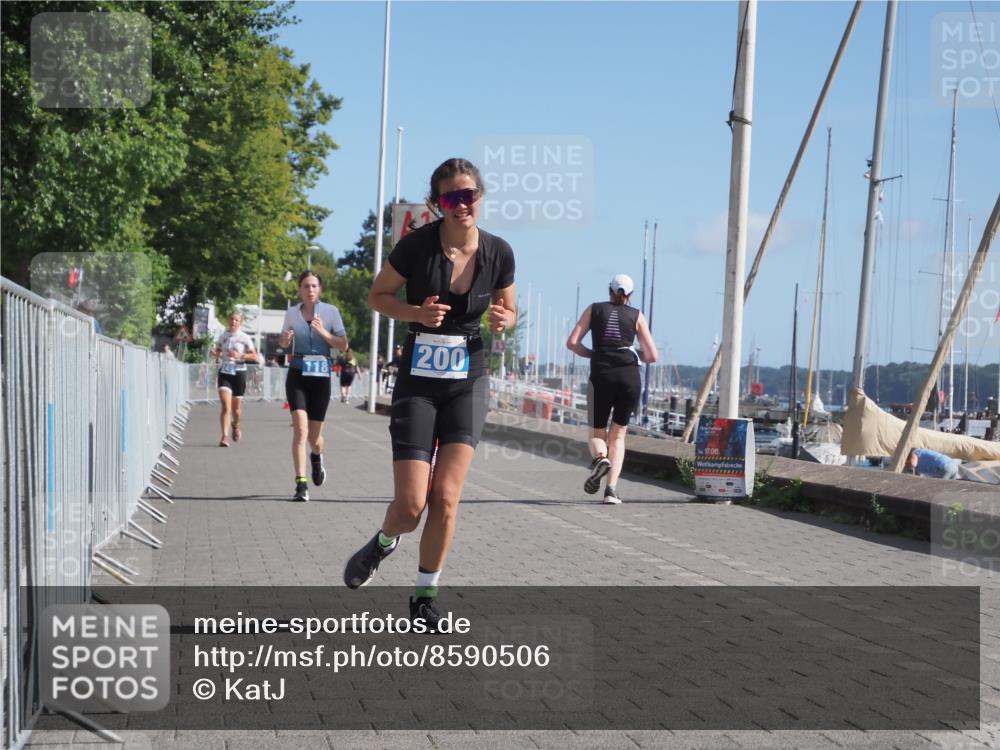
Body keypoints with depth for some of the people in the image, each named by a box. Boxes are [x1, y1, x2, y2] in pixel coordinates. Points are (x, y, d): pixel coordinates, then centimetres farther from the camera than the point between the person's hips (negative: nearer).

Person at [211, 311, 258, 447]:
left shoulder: (244, 338, -1)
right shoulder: (223, 336, 7)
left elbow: (254, 356, -3)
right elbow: (218, 353, 19)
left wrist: (240, 356, -19)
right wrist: (215, 354, -5)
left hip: (239, 373, -1)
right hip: (224, 373, 1)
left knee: (236, 409, 9)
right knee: (225, 406, -15)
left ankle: (236, 425, 43)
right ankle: (224, 437, -17)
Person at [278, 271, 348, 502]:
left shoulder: (330, 311, 0)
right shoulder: (291, 313, 6)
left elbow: (344, 345, -2)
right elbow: (284, 343, 19)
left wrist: (323, 332, -16)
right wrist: (285, 339, -5)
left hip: (321, 376, 0)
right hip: (297, 375, 0)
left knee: (314, 435, 8)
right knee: (300, 428, -16)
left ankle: (317, 457, 45)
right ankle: (301, 483, -16)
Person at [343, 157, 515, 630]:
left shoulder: (499, 253, -4)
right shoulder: (418, 244, -12)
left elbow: (506, 309, 12)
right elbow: (377, 296, 1)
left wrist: (503, 320, -11)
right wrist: (417, 313, -18)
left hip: (468, 382, 2)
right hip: (418, 381, -2)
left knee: (446, 498, -7)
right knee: (411, 505, -7)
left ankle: (425, 595, 12)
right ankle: (383, 542, 30)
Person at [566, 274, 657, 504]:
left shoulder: (594, 309, 12)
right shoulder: (636, 316, 10)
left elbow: (572, 343, 3)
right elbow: (652, 356, 5)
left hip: (601, 376, 0)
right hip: (629, 377, 0)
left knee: (597, 432, 15)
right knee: (618, 435, 13)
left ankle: (600, 457, -20)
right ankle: (611, 489, -2)